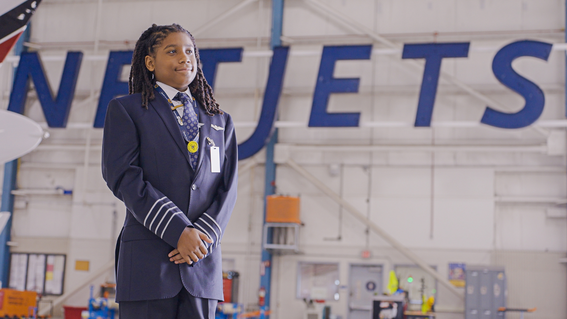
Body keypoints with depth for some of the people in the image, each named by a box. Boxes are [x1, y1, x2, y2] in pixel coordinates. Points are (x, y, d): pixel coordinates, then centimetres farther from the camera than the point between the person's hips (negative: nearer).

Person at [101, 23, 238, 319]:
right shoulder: (126, 109, 7)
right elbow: (122, 176, -6)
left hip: (203, 261, 3)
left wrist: (204, 233, -10)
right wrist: (178, 231, -14)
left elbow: (228, 186, 10)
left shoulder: (220, 121, 18)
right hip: (148, 260, -3)